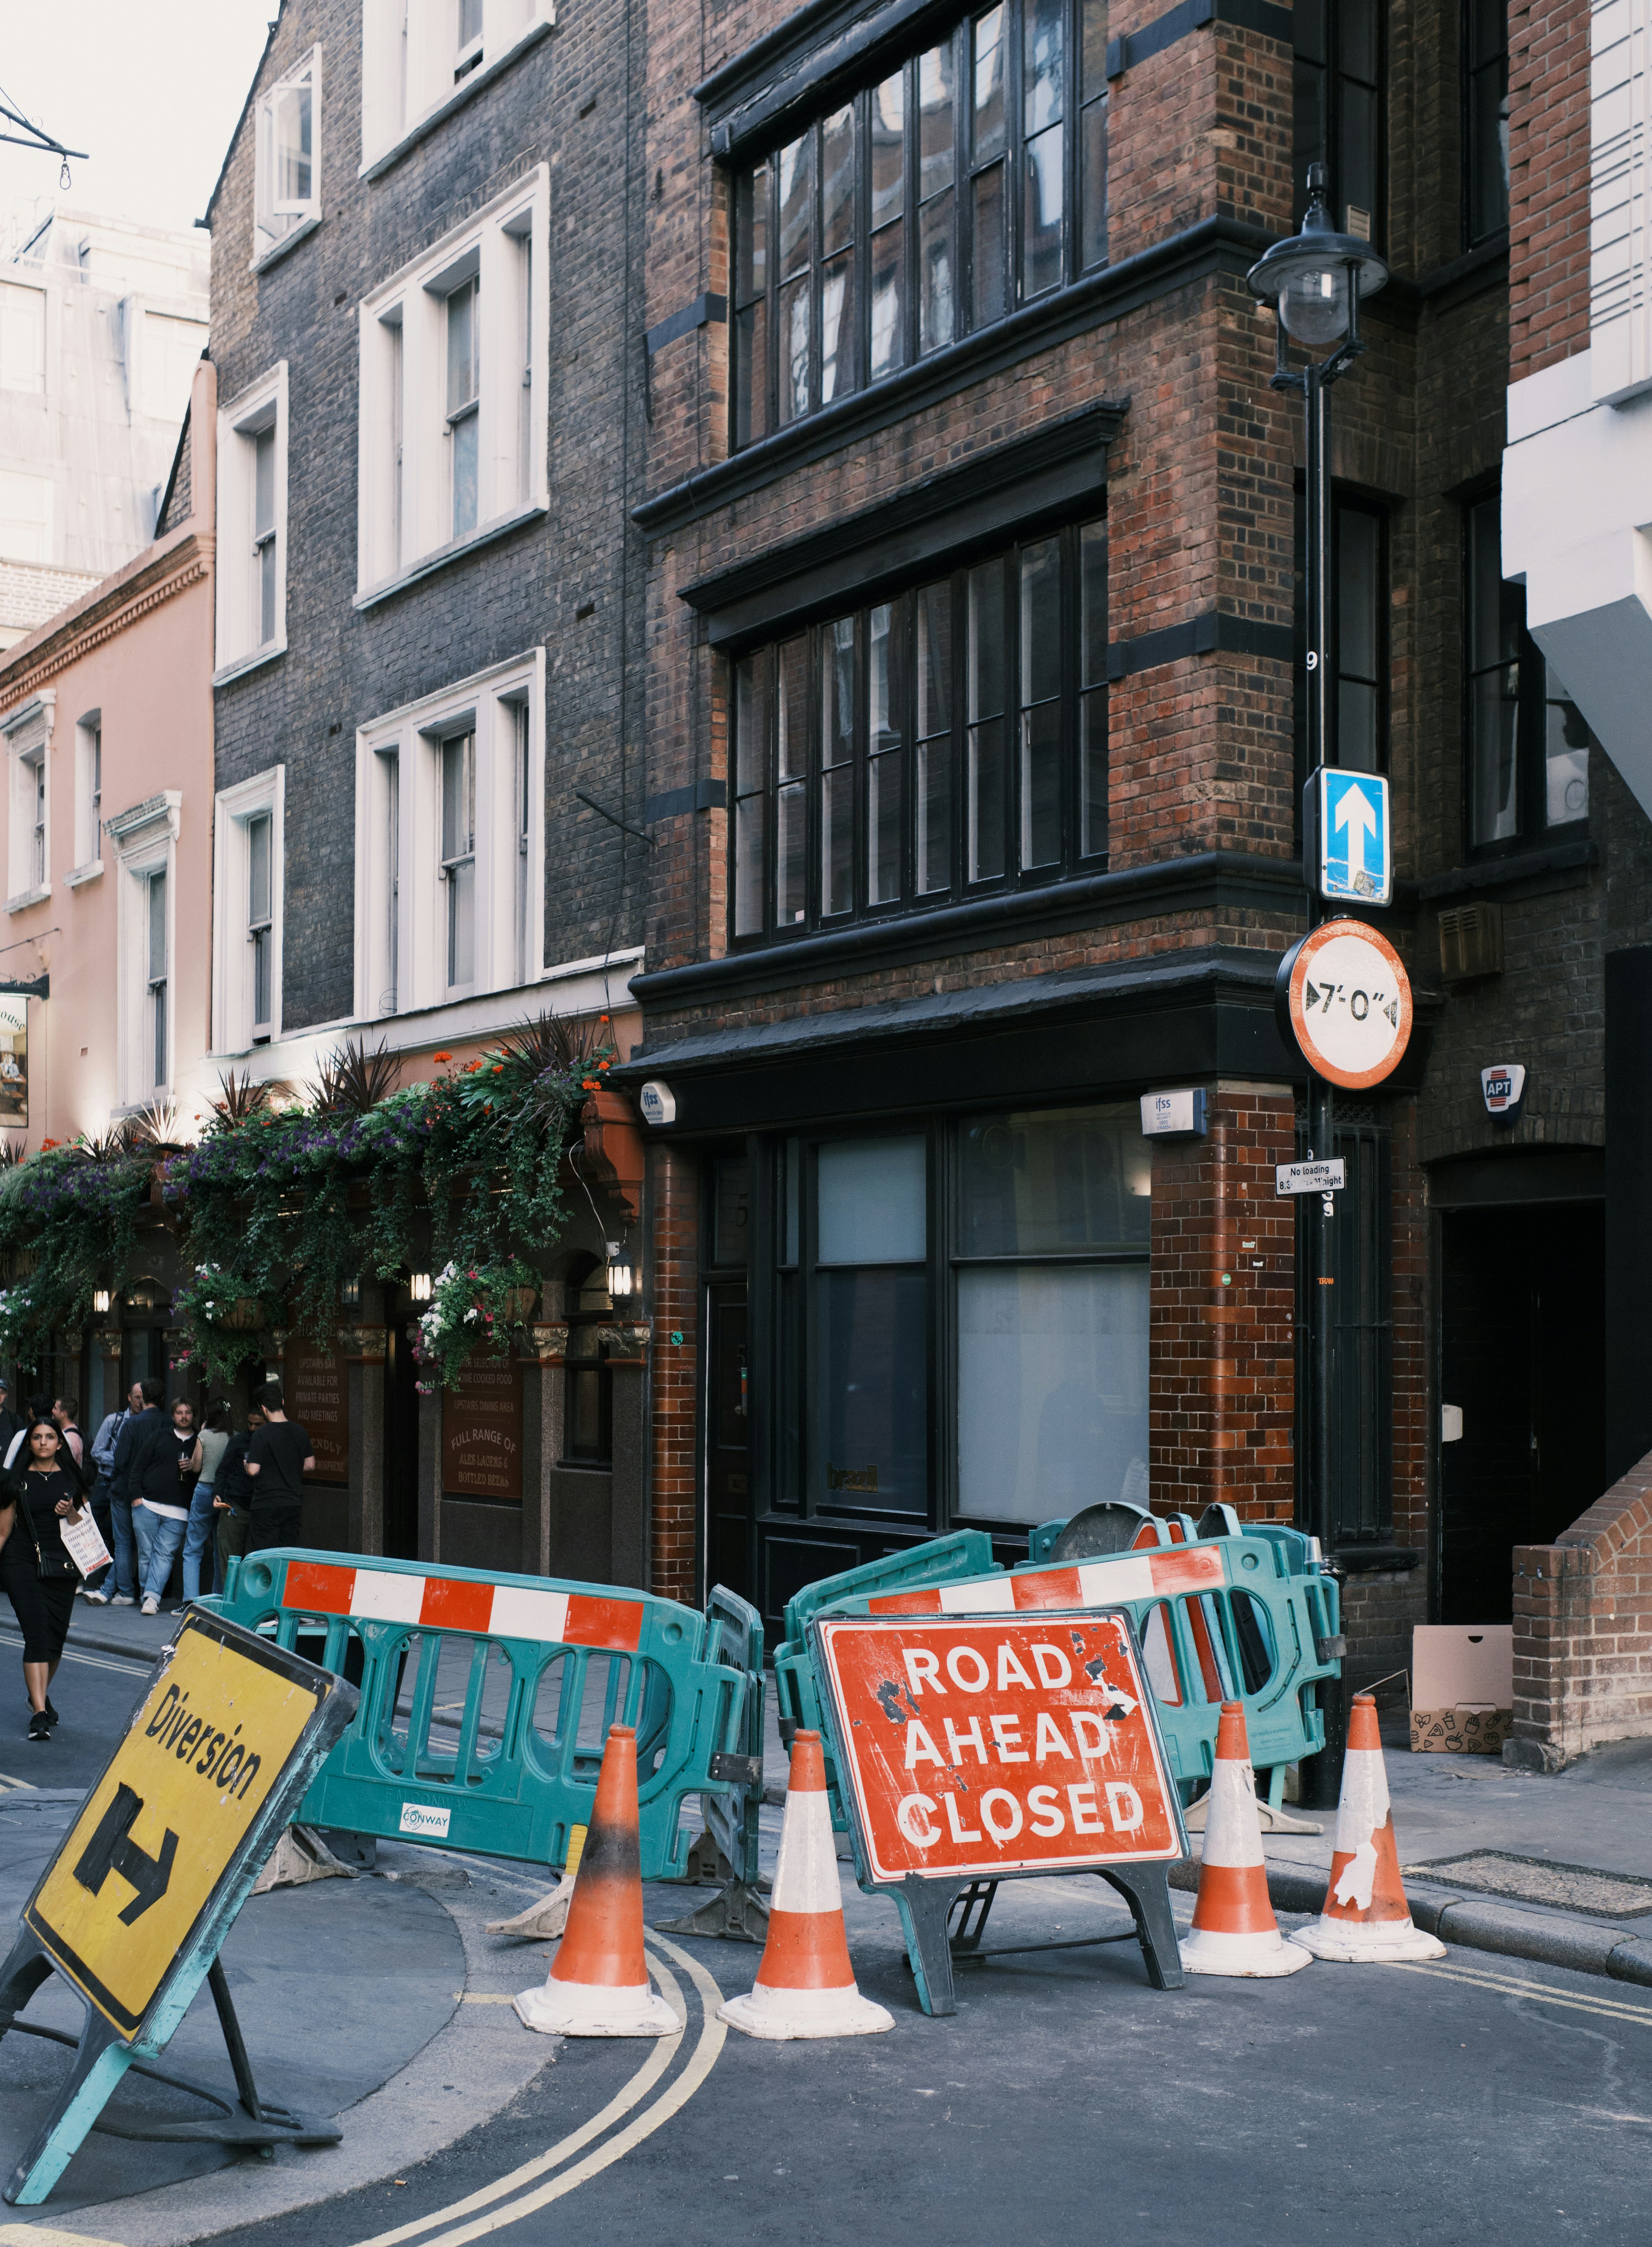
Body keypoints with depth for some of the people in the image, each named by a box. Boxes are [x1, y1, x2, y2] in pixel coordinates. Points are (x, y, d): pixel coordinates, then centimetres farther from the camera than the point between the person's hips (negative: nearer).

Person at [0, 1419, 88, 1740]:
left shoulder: (71, 1478, 8)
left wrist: (71, 1513, -8)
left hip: (62, 1566, 2)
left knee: (56, 1635, 8)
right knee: (36, 1634, -13)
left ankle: (40, 1695, 34)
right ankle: (39, 1713, -16)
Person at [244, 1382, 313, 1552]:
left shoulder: (262, 1435, -13)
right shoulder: (299, 1432, 5)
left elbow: (253, 1470, -15)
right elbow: (311, 1465, 11)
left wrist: (247, 1466, 6)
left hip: (267, 1505, -5)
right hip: (294, 1503, 5)